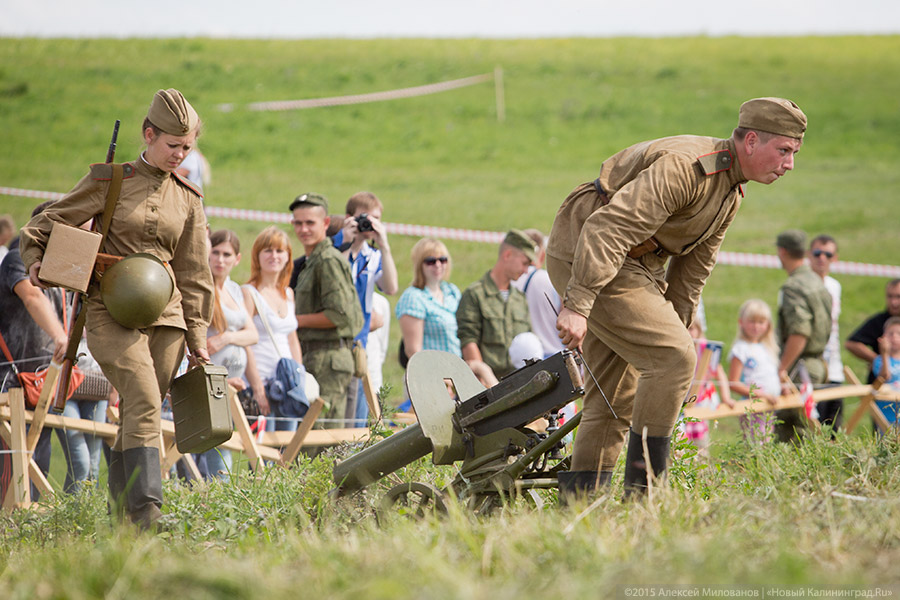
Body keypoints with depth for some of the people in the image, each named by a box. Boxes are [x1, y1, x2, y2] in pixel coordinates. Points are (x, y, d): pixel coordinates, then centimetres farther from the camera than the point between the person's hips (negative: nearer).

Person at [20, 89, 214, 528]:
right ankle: (146, 508, -27)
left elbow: (193, 274, 17)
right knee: (144, 400, -21)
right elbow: (46, 223, 7)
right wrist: (35, 260, -12)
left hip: (165, 314, 4)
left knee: (140, 412, 4)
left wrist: (196, 336, 14)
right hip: (111, 311, -4)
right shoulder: (110, 182, 2)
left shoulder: (188, 200, 13)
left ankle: (120, 508, 14)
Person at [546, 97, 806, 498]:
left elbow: (692, 269, 19)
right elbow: (608, 227, -31)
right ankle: (644, 489, -15)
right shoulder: (686, 167, -24)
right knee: (673, 356, -18)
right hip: (583, 255, -10)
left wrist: (675, 327, 19)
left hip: (633, 263, 10)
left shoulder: (731, 193, 10)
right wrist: (578, 305, -36)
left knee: (616, 397, 10)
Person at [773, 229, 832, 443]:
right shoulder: (817, 282, 14)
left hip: (799, 366, -9)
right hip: (817, 363, 9)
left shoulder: (794, 287, -16)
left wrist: (782, 368, -21)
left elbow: (800, 333, -25)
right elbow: (825, 329, 20)